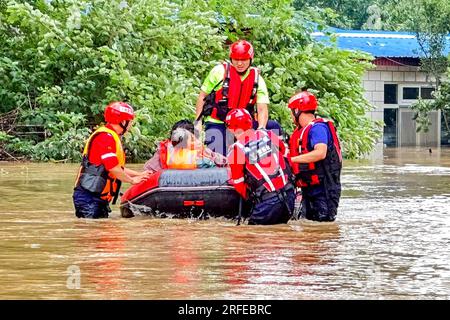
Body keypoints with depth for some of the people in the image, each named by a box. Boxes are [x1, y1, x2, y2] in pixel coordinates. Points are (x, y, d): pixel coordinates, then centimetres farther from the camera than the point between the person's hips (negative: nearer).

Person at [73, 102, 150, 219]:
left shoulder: (112, 138, 18)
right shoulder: (106, 137, -15)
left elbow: (119, 168, 25)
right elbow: (113, 168, -20)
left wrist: (139, 174, 23)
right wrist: (132, 180, -6)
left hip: (99, 198, 10)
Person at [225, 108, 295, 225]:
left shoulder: (236, 149, -6)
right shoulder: (268, 135, 7)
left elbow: (238, 183, 2)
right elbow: (286, 157, 18)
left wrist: (249, 199, 18)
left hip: (267, 200, -5)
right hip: (288, 195, 5)